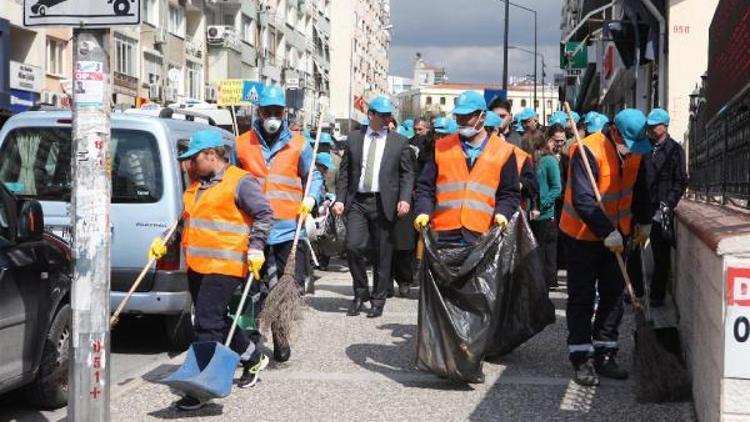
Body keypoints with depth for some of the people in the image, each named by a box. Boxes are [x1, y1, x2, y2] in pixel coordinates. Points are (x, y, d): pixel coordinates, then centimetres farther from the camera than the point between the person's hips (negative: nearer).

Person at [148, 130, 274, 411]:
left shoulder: (239, 182, -7)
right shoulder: (197, 185, 19)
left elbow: (265, 214, -11)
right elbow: (185, 221, 30)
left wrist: (255, 249, -17)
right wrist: (165, 242, 19)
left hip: (224, 265, -9)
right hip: (197, 266, 9)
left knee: (207, 324, -12)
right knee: (217, 320, 16)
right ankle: (253, 359, 34)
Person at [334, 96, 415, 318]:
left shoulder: (399, 142, 5)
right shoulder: (354, 139, 10)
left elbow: (407, 174, 4)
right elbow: (344, 172, 11)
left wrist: (405, 199, -11)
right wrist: (340, 199, 1)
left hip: (384, 203, -1)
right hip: (357, 202, 1)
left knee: (382, 254, 3)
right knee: (354, 246, -11)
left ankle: (378, 300, 16)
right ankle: (361, 293, 10)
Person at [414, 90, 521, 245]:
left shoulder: (503, 152, 9)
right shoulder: (441, 148, 14)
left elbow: (510, 193, 10)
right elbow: (425, 187, 13)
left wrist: (502, 213, -9)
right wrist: (424, 212, -4)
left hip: (480, 235, -1)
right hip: (443, 233, 1)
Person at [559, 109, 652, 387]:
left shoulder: (634, 152, -1)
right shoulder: (588, 151, -24)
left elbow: (639, 189, 17)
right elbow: (582, 200, -31)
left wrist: (644, 220, 20)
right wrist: (607, 232, -35)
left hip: (617, 235, 7)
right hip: (583, 235, -7)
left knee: (613, 295, 9)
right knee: (582, 299, 0)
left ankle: (604, 355, 18)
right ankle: (582, 359, 6)